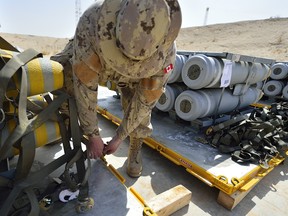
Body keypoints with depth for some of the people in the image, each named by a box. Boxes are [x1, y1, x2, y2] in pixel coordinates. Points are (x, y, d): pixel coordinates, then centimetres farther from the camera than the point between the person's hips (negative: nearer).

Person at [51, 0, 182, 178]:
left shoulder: (165, 52, -40)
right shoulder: (91, 21, -44)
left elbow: (145, 101, -29)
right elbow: (84, 86, -37)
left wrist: (118, 139, -20)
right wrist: (93, 136, -29)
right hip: (94, 62, 1)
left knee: (138, 102, -24)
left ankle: (136, 147, 6)